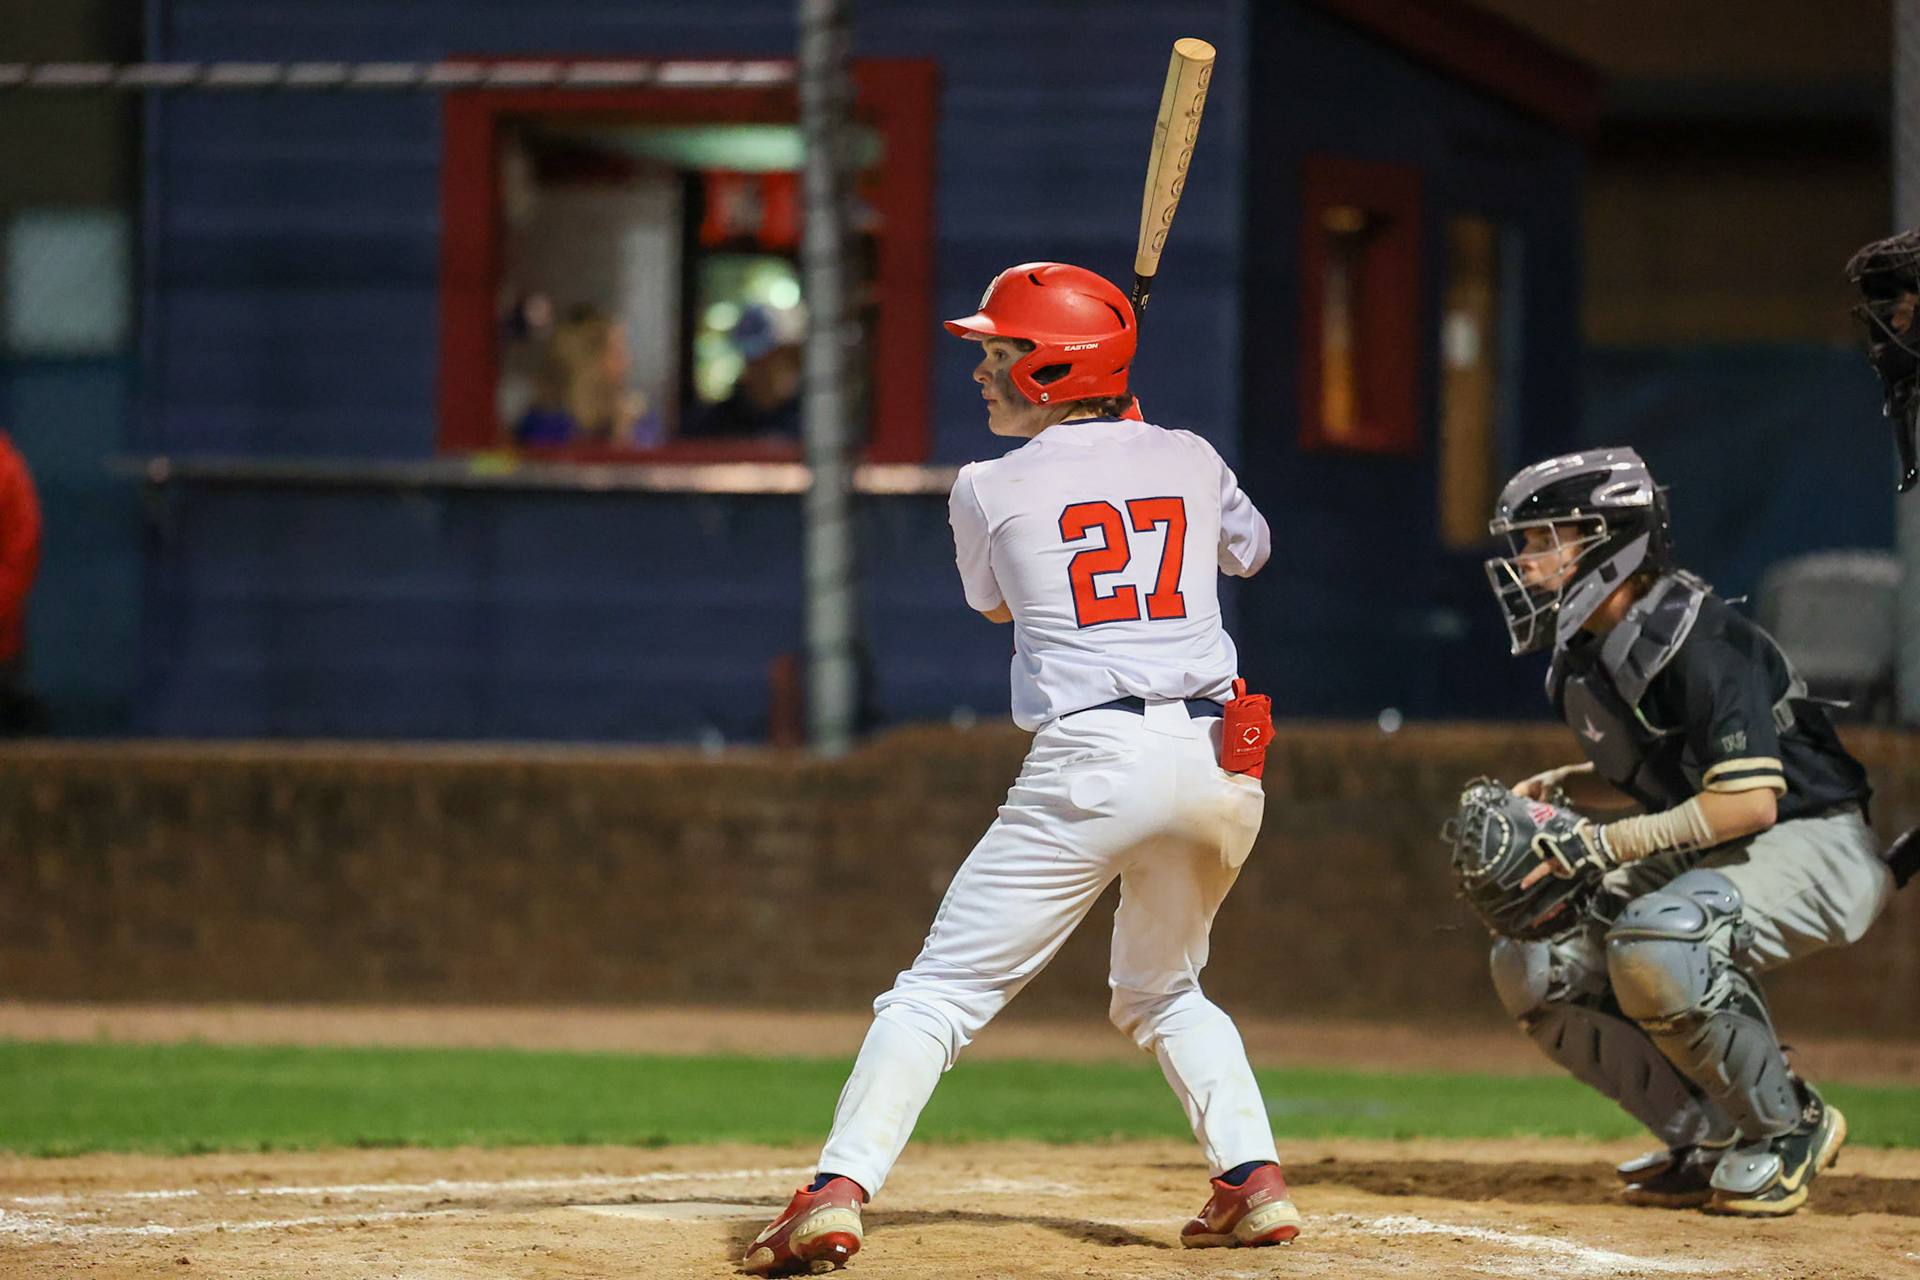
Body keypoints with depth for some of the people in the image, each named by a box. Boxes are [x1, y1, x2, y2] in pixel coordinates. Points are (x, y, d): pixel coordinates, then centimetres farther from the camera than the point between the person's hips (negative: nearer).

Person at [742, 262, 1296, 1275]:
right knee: (1162, 992, 27)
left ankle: (837, 1193, -14)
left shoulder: (990, 491, 4)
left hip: (1092, 763, -4)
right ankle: (1255, 1181, 12)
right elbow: (1248, 548, 35)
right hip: (1222, 764, 4)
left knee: (942, 990, -1)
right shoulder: (1191, 461, 12)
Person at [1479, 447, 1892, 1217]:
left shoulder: (1697, 641, -24)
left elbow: (1750, 802, -31)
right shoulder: (1578, 660, 4)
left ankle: (1787, 1128, -13)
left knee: (1651, 948, -36)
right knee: (1530, 968, -2)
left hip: (1814, 847, -10)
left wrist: (1599, 846, -31)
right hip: (1701, 857, 10)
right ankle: (1712, 1141, 5)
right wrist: (1551, 792, 2)